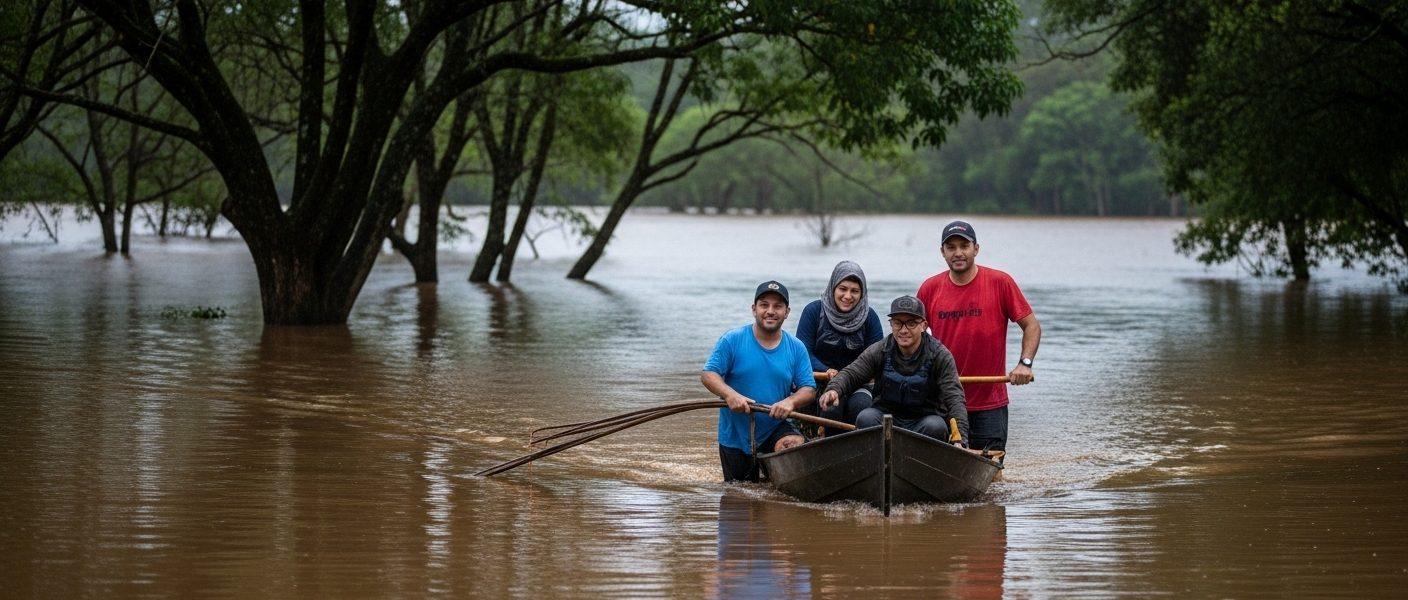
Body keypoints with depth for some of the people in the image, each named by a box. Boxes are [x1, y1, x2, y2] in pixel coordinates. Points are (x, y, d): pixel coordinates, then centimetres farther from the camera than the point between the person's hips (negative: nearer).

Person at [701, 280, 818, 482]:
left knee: (795, 445, -33)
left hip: (776, 429, 0)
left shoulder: (796, 348, 0)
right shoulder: (732, 340, -6)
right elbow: (708, 374, -10)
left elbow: (809, 389, -2)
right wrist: (730, 395, -29)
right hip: (735, 436, 0)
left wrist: (791, 401, -25)